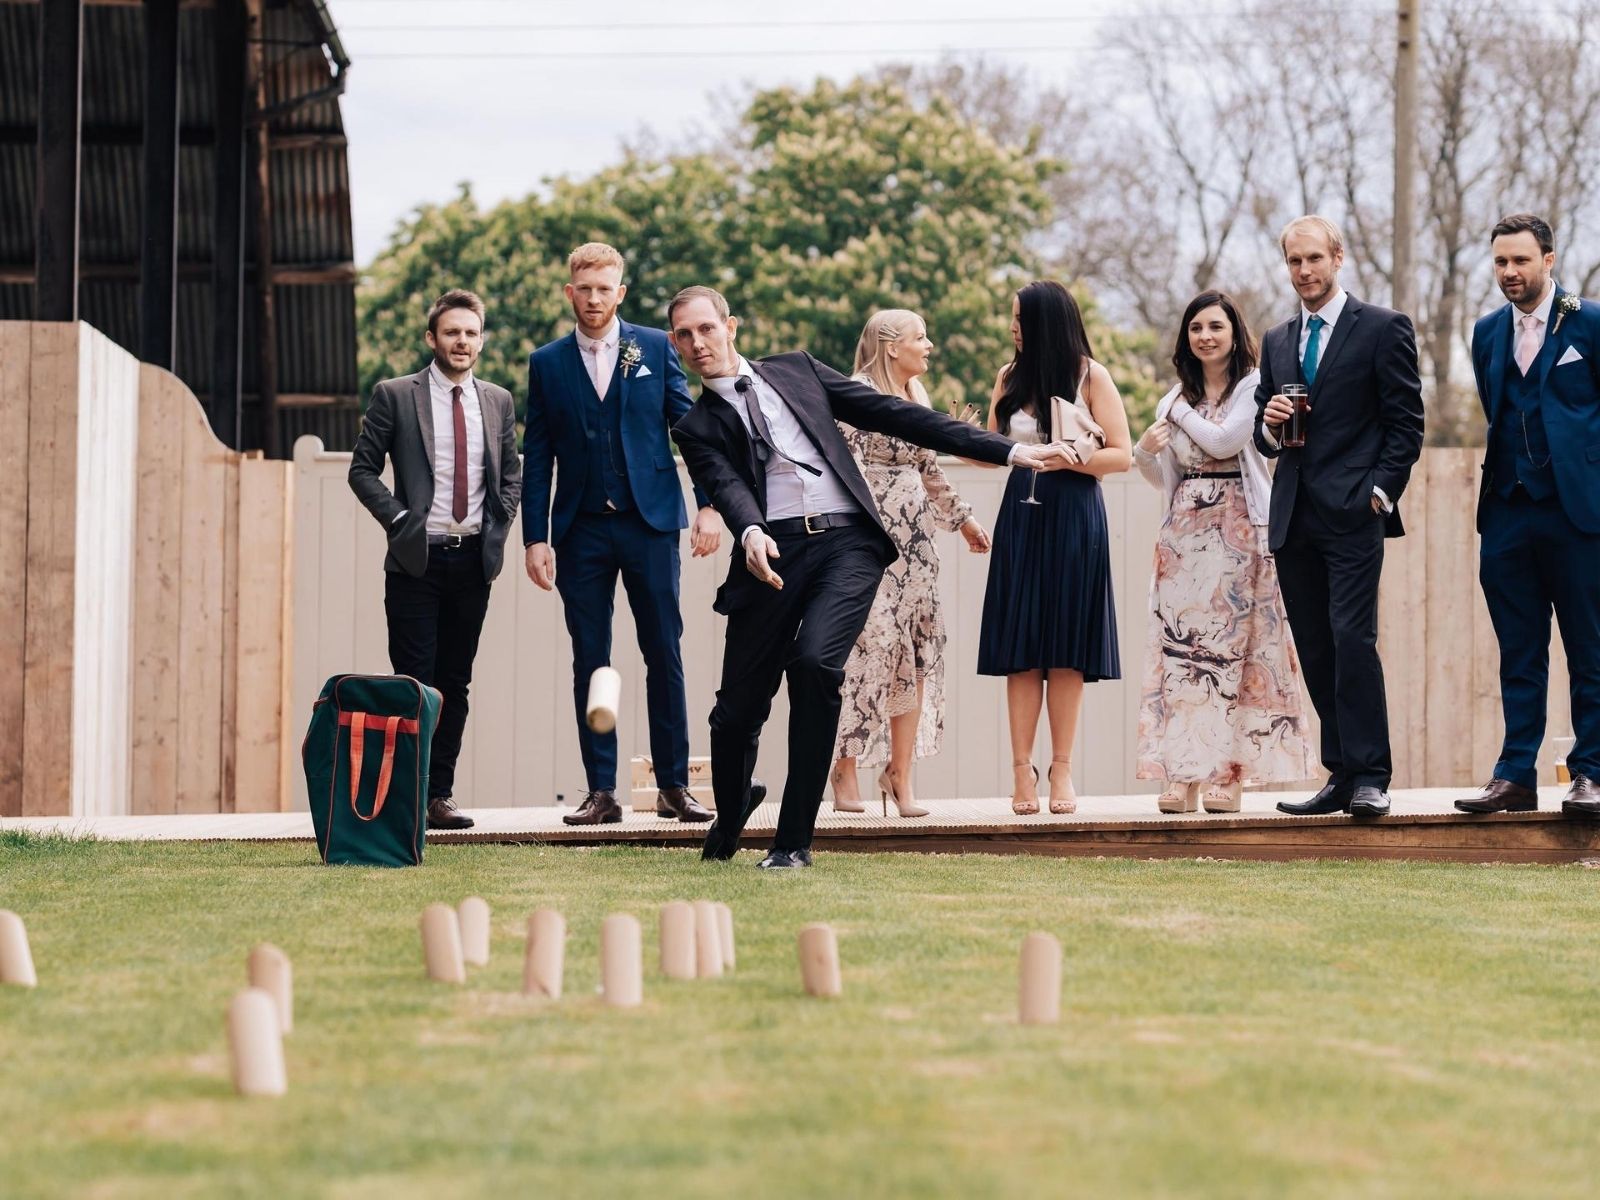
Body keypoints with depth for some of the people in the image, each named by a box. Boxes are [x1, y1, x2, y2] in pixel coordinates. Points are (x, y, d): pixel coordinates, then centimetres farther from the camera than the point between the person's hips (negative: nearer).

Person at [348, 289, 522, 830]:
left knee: (455, 683, 6)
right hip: (416, 560, -4)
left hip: (474, 561, 4)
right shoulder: (394, 396, -1)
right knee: (415, 683, -6)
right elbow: (362, 468, 0)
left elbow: (512, 475, 18)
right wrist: (398, 518, -10)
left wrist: (498, 522, 3)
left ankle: (439, 794, 11)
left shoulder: (498, 401, 11)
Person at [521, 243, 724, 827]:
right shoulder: (547, 363, 8)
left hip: (649, 523, -1)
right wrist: (535, 537, 0)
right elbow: (537, 458, 7)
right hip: (581, 531, 1)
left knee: (664, 654, 0)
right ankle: (601, 792, 6)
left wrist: (708, 504, -7)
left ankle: (674, 785, 6)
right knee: (589, 661, 2)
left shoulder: (655, 348, 5)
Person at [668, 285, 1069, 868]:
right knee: (739, 704, 2)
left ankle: (794, 838, -13)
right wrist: (749, 532, -32)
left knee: (814, 663, -24)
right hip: (773, 552, 0)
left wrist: (1008, 450, 12)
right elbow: (725, 486, -7)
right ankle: (728, 821, 34)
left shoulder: (795, 369, 19)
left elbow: (892, 413, 16)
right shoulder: (697, 427, 14)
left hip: (848, 543, 0)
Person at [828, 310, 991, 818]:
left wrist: (961, 515, 28)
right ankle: (845, 770, -2)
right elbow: (848, 466, -16)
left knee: (916, 654, 2)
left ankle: (900, 775, 5)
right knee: (867, 645, -10)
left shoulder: (916, 397, 17)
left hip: (914, 538, 8)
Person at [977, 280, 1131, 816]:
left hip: (1073, 517, -3)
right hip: (1021, 514, 3)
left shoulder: (1091, 376, -1)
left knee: (1066, 649, 0)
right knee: (1020, 649, -1)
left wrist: (1067, 458, -16)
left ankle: (1062, 770, 5)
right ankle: (1023, 770, 0)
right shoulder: (1010, 377, 8)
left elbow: (1121, 455, -5)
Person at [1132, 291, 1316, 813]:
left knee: (1232, 647, -5)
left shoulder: (1254, 387, -1)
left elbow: (1223, 441, -14)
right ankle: (1183, 773, -4)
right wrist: (1146, 451, -4)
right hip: (1185, 535, 5)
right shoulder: (1176, 397, 15)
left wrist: (1180, 411, 0)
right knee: (1179, 646, -3)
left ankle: (1228, 771, -3)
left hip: (1240, 533, -5)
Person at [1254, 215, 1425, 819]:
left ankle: (1370, 778, -12)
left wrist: (1381, 492, -11)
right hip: (1293, 519, 6)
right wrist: (1270, 425, 0)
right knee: (1316, 652, 6)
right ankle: (1341, 774, 10)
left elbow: (1406, 423, -2)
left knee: (1352, 639, -15)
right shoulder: (1276, 341, 18)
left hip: (1353, 516, -6)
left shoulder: (1383, 328, 1)